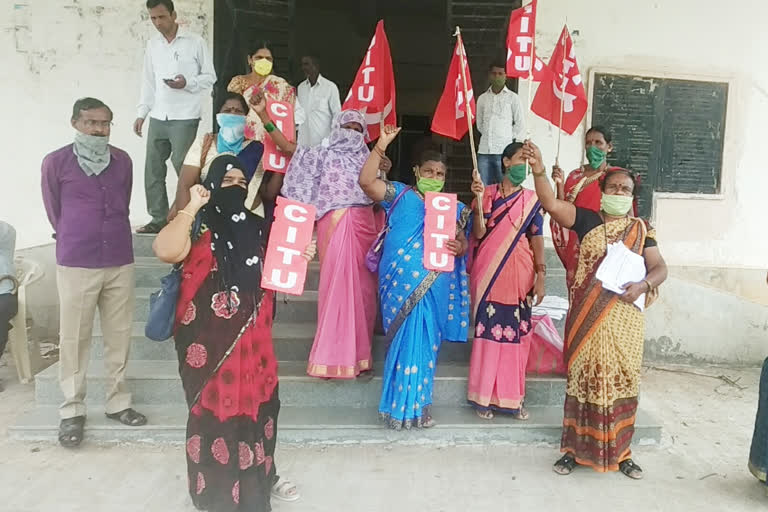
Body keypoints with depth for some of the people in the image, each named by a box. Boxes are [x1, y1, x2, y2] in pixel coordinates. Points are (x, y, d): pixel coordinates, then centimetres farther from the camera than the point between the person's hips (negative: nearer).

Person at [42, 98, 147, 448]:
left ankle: (118, 403, 20)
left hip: (120, 262, 3)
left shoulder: (123, 161, 7)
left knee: (119, 336, 8)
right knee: (74, 339, 3)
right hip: (75, 264, -3)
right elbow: (54, 212, 7)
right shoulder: (55, 163, -2)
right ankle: (72, 410, 15)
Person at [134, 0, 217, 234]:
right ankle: (159, 219, 14)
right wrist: (141, 113, 12)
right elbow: (148, 81, 16)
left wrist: (187, 83, -16)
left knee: (183, 167, -7)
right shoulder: (152, 44, 12)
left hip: (184, 117, -5)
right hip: (157, 117, 5)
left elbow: (210, 77, 1)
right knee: (153, 169, 5)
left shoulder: (195, 42, -2)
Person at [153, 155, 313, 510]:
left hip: (253, 336, 6)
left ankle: (260, 478, 35)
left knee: (257, 403, 15)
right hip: (211, 338, -5)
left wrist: (298, 258, -1)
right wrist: (192, 207, -24)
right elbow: (165, 251, -26)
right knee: (215, 407, 5)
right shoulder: (197, 225, -6)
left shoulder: (255, 227, 10)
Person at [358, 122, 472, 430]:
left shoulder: (454, 207, 17)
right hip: (402, 283, -3)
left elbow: (463, 243, 14)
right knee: (406, 340, -3)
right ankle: (406, 406, 12)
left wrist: (460, 248, -10)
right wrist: (381, 146, -11)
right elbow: (366, 181, -5)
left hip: (434, 287, 3)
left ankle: (414, 405, 21)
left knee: (425, 341, 6)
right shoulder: (400, 195, 8)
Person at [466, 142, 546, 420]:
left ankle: (512, 397, 17)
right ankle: (485, 396, 13)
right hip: (489, 272, -2)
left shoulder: (531, 200, 9)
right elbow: (479, 233, -6)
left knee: (516, 333, 4)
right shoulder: (488, 193, 4)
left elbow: (536, 240, 5)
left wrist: (541, 277, -1)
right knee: (488, 331, 0)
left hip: (519, 274, 2)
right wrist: (479, 199, -15)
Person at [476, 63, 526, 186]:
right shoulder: (482, 98, 12)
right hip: (484, 151, 3)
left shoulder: (512, 98, 3)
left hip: (504, 151, -3)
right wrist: (488, 135, 10)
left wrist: (509, 138, 3)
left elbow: (520, 124, 4)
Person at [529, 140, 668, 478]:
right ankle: (575, 448, 18)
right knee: (583, 378, 5)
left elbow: (660, 268, 4)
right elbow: (551, 204, -12)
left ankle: (620, 452, 23)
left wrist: (642, 285, -17)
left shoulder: (641, 230, 8)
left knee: (621, 380, 8)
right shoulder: (586, 220, 2)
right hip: (587, 316, -2)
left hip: (624, 319, 2)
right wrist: (539, 170, -27)